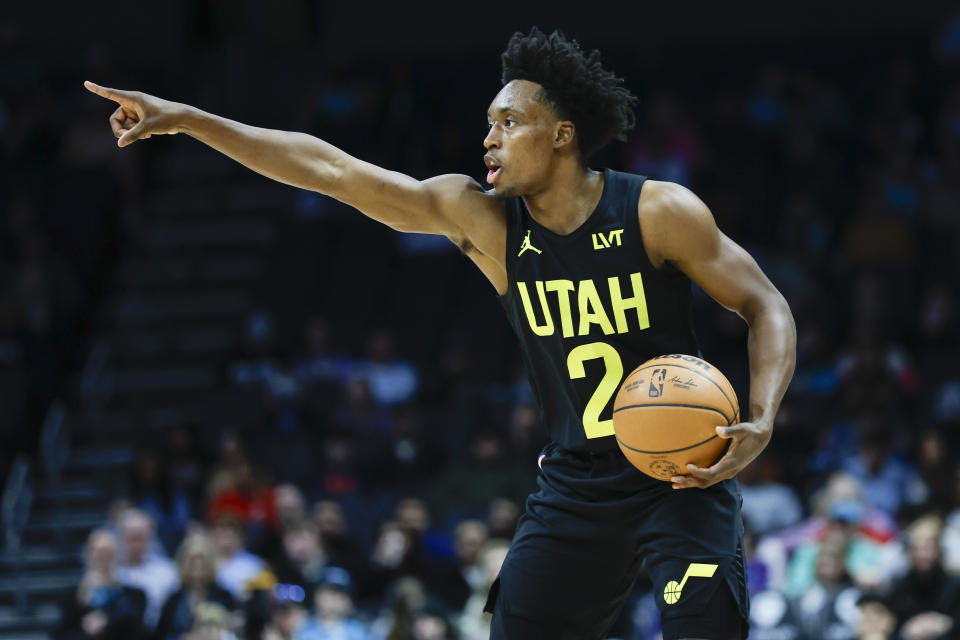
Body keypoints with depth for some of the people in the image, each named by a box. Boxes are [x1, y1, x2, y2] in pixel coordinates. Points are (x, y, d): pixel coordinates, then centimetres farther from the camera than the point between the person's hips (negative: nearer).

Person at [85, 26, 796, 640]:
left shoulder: (660, 211, -14)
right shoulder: (481, 220, -5)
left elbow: (765, 306, -6)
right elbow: (329, 169, -7)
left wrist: (761, 422, -23)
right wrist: (187, 120, -9)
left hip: (681, 474, -4)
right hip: (577, 485, 4)